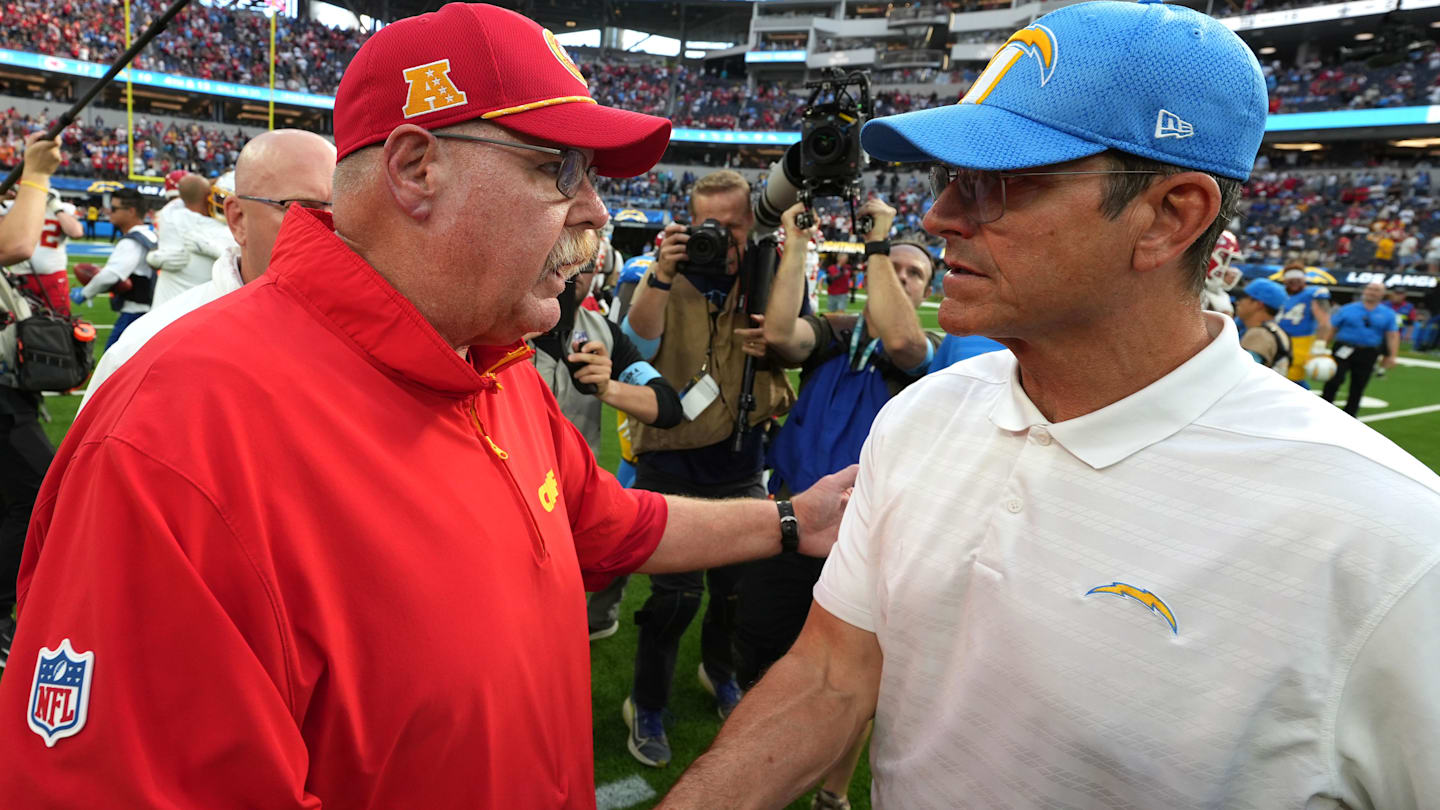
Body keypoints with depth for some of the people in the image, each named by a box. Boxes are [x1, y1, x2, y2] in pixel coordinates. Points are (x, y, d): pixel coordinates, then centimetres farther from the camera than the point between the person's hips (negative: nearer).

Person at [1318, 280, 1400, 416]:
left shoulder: (1388, 314, 8)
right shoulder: (1348, 309, 3)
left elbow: (1393, 336, 5)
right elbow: (1331, 328, 3)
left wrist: (1392, 357, -4)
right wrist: (1320, 345, -4)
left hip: (1368, 354, 2)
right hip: (1343, 350, -2)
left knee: (1358, 387, 7)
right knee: (1334, 380, -12)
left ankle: (1349, 415, 19)